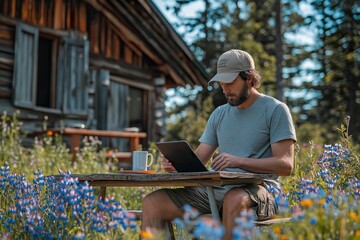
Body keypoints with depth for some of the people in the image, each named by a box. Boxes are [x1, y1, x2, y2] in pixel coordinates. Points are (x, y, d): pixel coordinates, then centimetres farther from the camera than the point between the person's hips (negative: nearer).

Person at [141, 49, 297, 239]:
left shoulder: (275, 110, 1)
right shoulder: (219, 114, 19)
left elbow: (286, 165, -8)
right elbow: (197, 159, 16)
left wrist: (239, 161, -21)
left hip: (257, 189, -5)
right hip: (216, 189, 6)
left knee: (235, 199, -42)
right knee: (153, 202, -11)